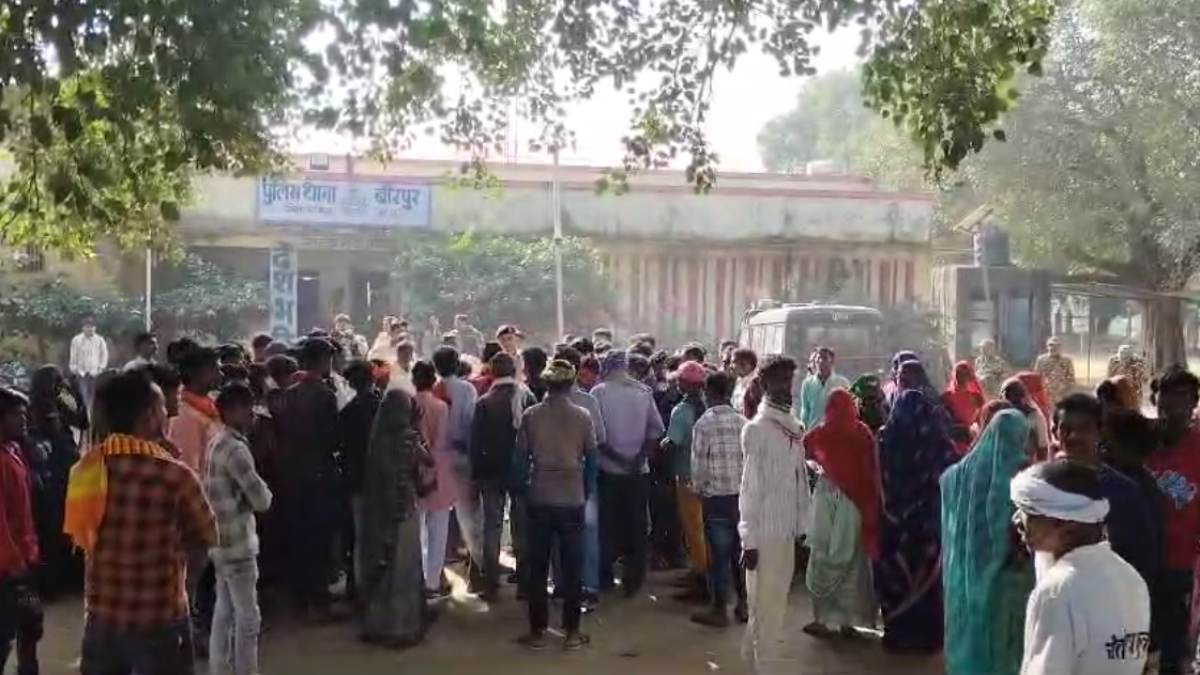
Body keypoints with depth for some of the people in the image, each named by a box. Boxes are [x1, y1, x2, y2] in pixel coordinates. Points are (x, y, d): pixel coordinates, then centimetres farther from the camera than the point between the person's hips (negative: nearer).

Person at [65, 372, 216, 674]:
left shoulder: (87, 468, -4)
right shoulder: (174, 475, -19)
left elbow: (80, 535, 9)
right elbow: (207, 537, -5)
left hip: (101, 615, 5)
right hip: (159, 619, -5)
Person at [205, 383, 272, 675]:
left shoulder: (219, 443, 12)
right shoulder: (235, 448, -19)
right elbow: (261, 499, -19)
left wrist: (258, 492, 0)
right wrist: (264, 494, 1)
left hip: (223, 540, 10)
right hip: (237, 542, -10)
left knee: (225, 611, 15)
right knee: (248, 617, -4)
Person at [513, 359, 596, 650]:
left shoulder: (530, 415, -7)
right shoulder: (582, 416, -7)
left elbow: (521, 455, -1)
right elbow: (591, 453, 4)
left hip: (540, 498, 0)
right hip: (573, 498, 0)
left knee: (538, 567, 9)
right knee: (572, 566, 8)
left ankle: (537, 631, 13)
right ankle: (572, 631, 12)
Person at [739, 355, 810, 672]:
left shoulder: (793, 428, 9)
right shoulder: (757, 428, -12)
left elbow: (800, 480, 11)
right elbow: (750, 487, -13)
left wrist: (801, 523, 8)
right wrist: (749, 539, -13)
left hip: (787, 530, 7)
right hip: (765, 532, -7)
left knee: (776, 602, 16)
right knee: (766, 605, 1)